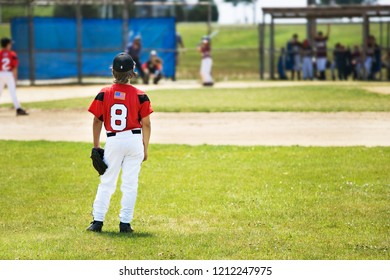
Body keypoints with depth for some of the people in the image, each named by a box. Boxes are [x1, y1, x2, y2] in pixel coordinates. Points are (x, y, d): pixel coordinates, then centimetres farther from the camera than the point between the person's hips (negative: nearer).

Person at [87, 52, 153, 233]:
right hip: (134, 141, -1)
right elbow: (146, 124, -1)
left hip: (113, 141, 1)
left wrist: (96, 146, 12)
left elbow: (97, 121, 3)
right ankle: (125, 223, 4)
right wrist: (145, 148, 9)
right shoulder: (139, 95, -4)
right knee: (130, 184, 5)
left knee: (106, 183, 10)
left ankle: (98, 221, 5)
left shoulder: (104, 94, -3)